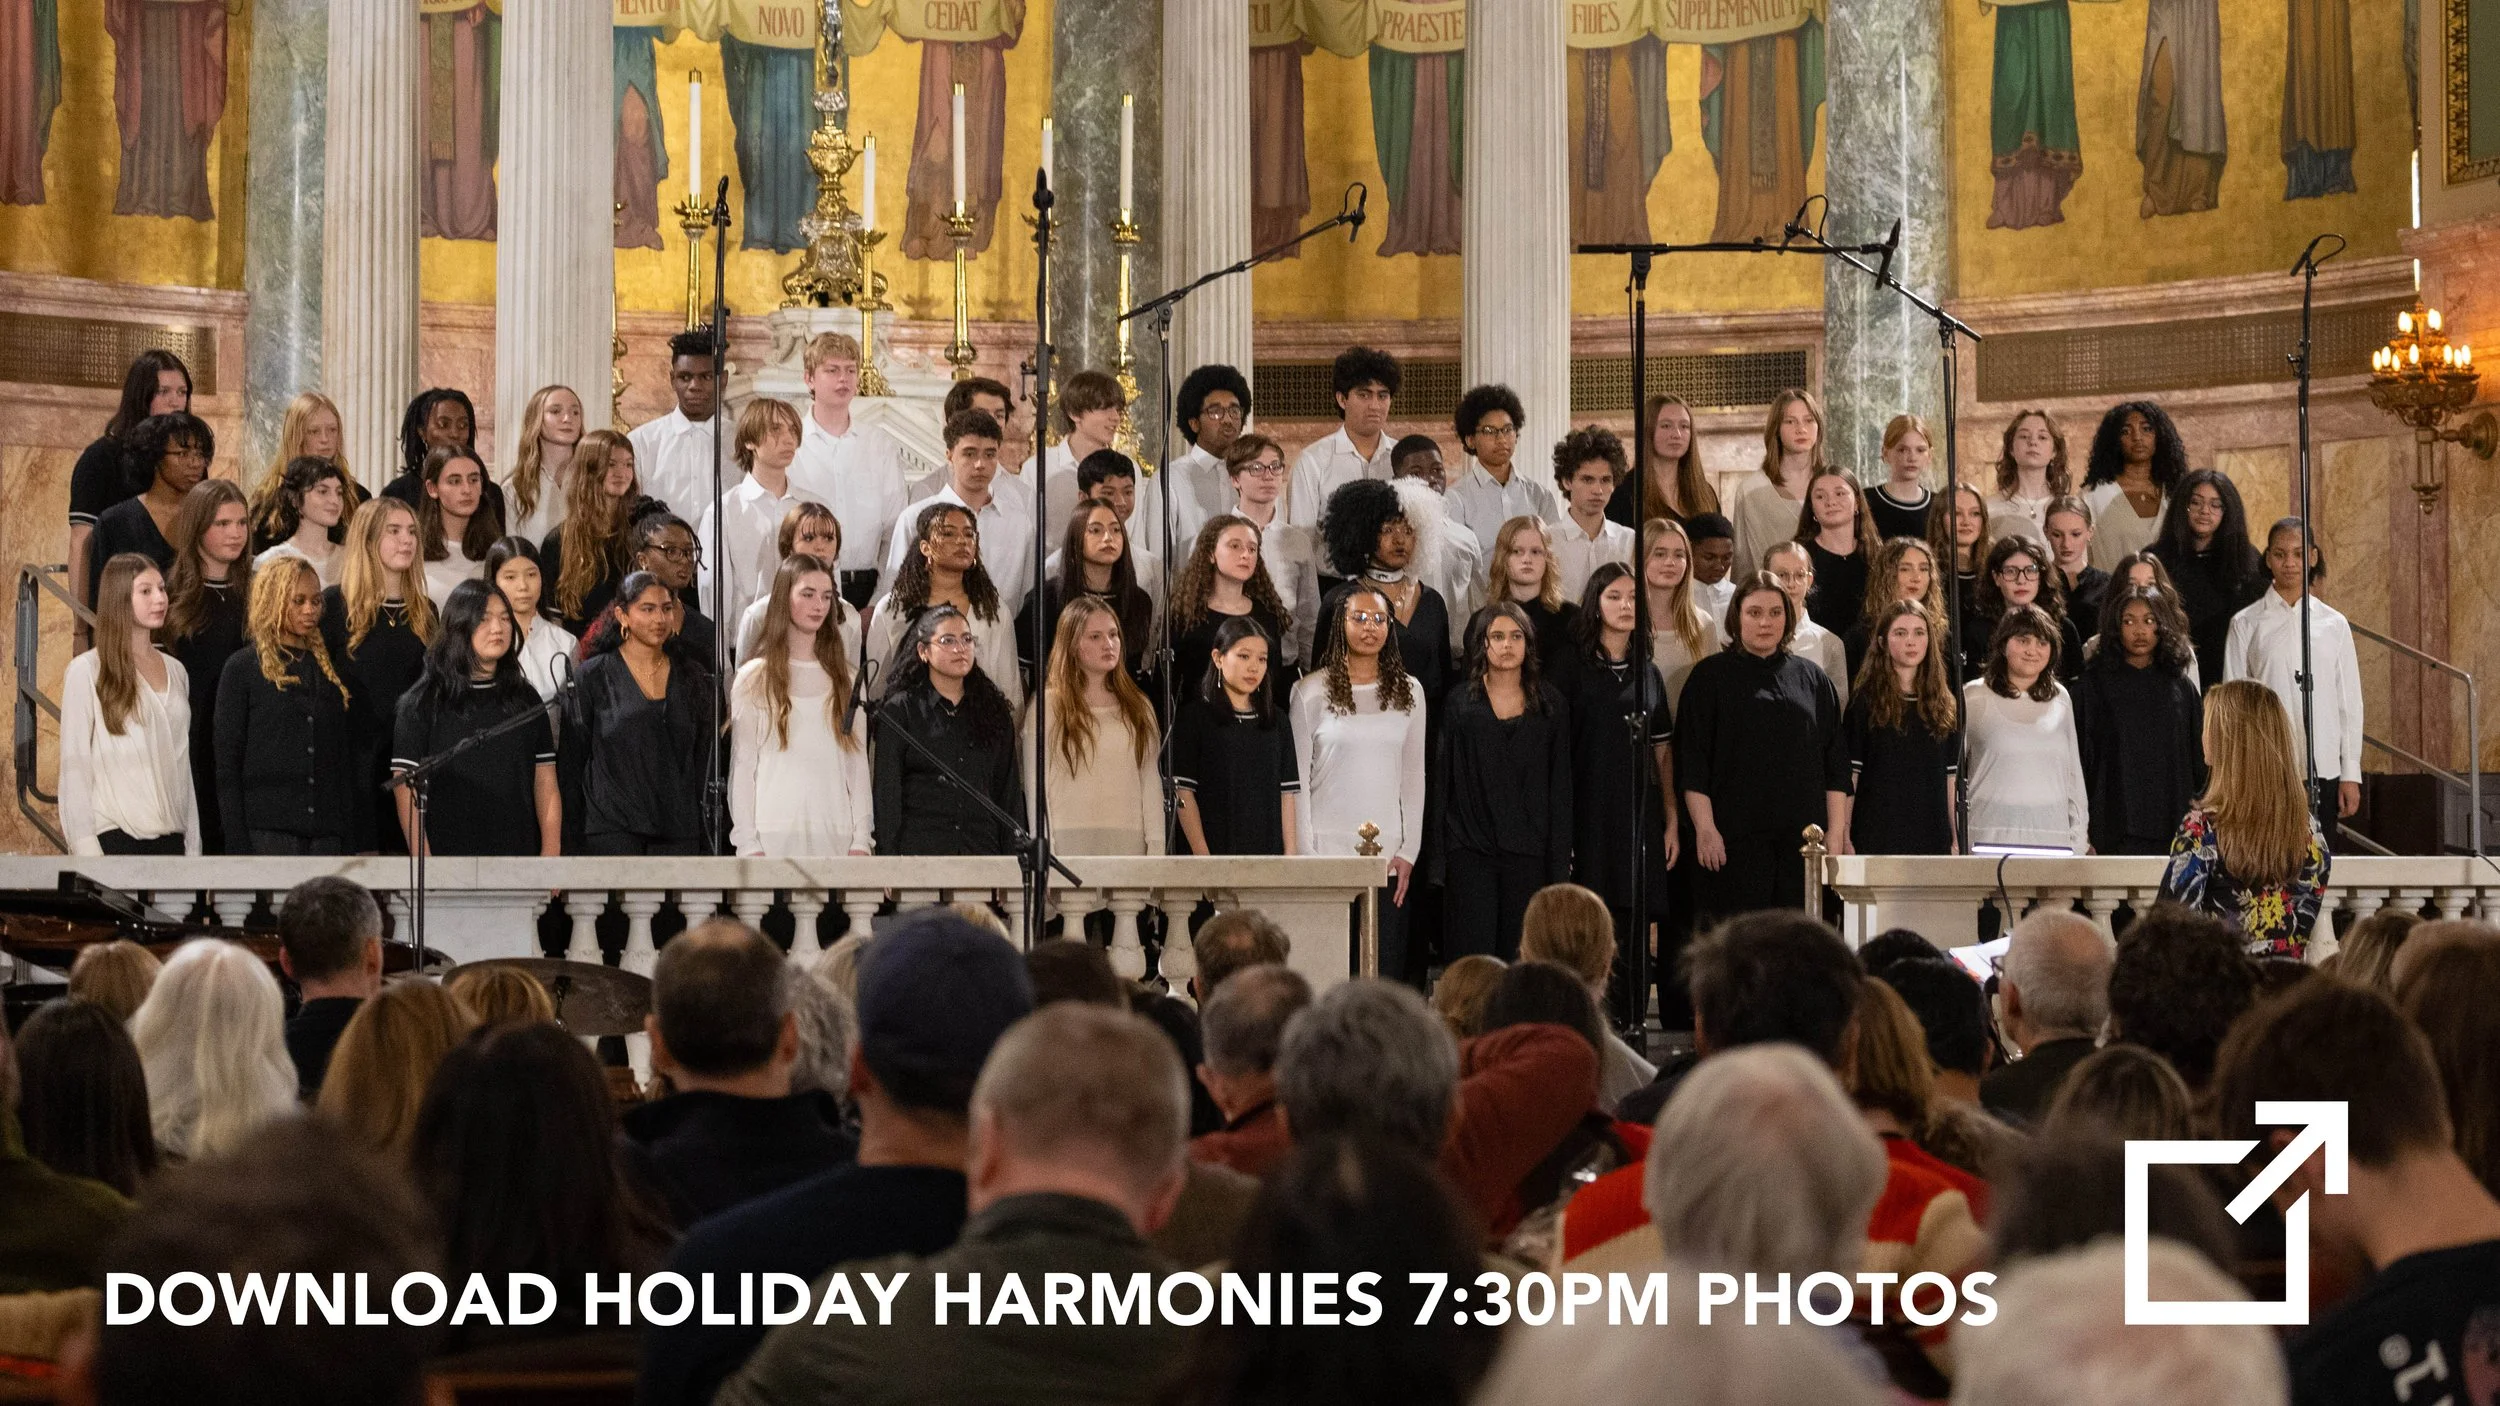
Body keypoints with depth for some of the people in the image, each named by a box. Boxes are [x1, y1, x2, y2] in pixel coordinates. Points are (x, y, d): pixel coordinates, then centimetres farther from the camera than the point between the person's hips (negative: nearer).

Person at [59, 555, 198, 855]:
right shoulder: (87, 672, -2)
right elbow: (74, 765, -4)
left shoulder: (175, 672, 15)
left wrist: (192, 846, 13)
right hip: (115, 837, -5)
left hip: (171, 837, 5)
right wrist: (86, 850, -11)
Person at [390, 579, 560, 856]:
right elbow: (407, 791, -5)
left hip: (519, 854, 3)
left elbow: (546, 785, 8)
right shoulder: (422, 704, 0)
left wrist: (550, 854, -2)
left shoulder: (525, 700, 11)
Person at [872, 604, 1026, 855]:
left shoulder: (995, 712, 14)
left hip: (982, 853, 3)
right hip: (918, 851, -3)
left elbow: (1009, 795, 14)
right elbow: (887, 794, 0)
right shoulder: (899, 711, 4)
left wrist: (1012, 856, 6)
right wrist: (889, 863, -7)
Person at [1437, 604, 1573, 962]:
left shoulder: (1550, 705, 9)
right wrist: (1438, 855, -2)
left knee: (1518, 958, 1)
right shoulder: (1460, 702, 6)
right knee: (1472, 953, -7)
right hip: (1471, 850, -1)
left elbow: (1561, 785, 8)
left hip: (1528, 852, 1)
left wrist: (1560, 859, 1)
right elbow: (1441, 778, 4)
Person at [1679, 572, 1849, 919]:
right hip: (1735, 836, -3)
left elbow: (1836, 763, 13)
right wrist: (1704, 829, -9)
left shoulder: (1812, 680, 14)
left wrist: (1836, 833, 4)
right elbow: (1692, 763, 0)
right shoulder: (1711, 676, 5)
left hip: (1801, 837, 3)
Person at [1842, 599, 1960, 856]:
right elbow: (1849, 772, -3)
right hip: (1876, 834, -3)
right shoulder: (1865, 700, 1)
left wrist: (1955, 838, 9)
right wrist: (1844, 837, -9)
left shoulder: (1946, 704, 12)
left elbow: (1950, 775, 13)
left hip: (1932, 835, 3)